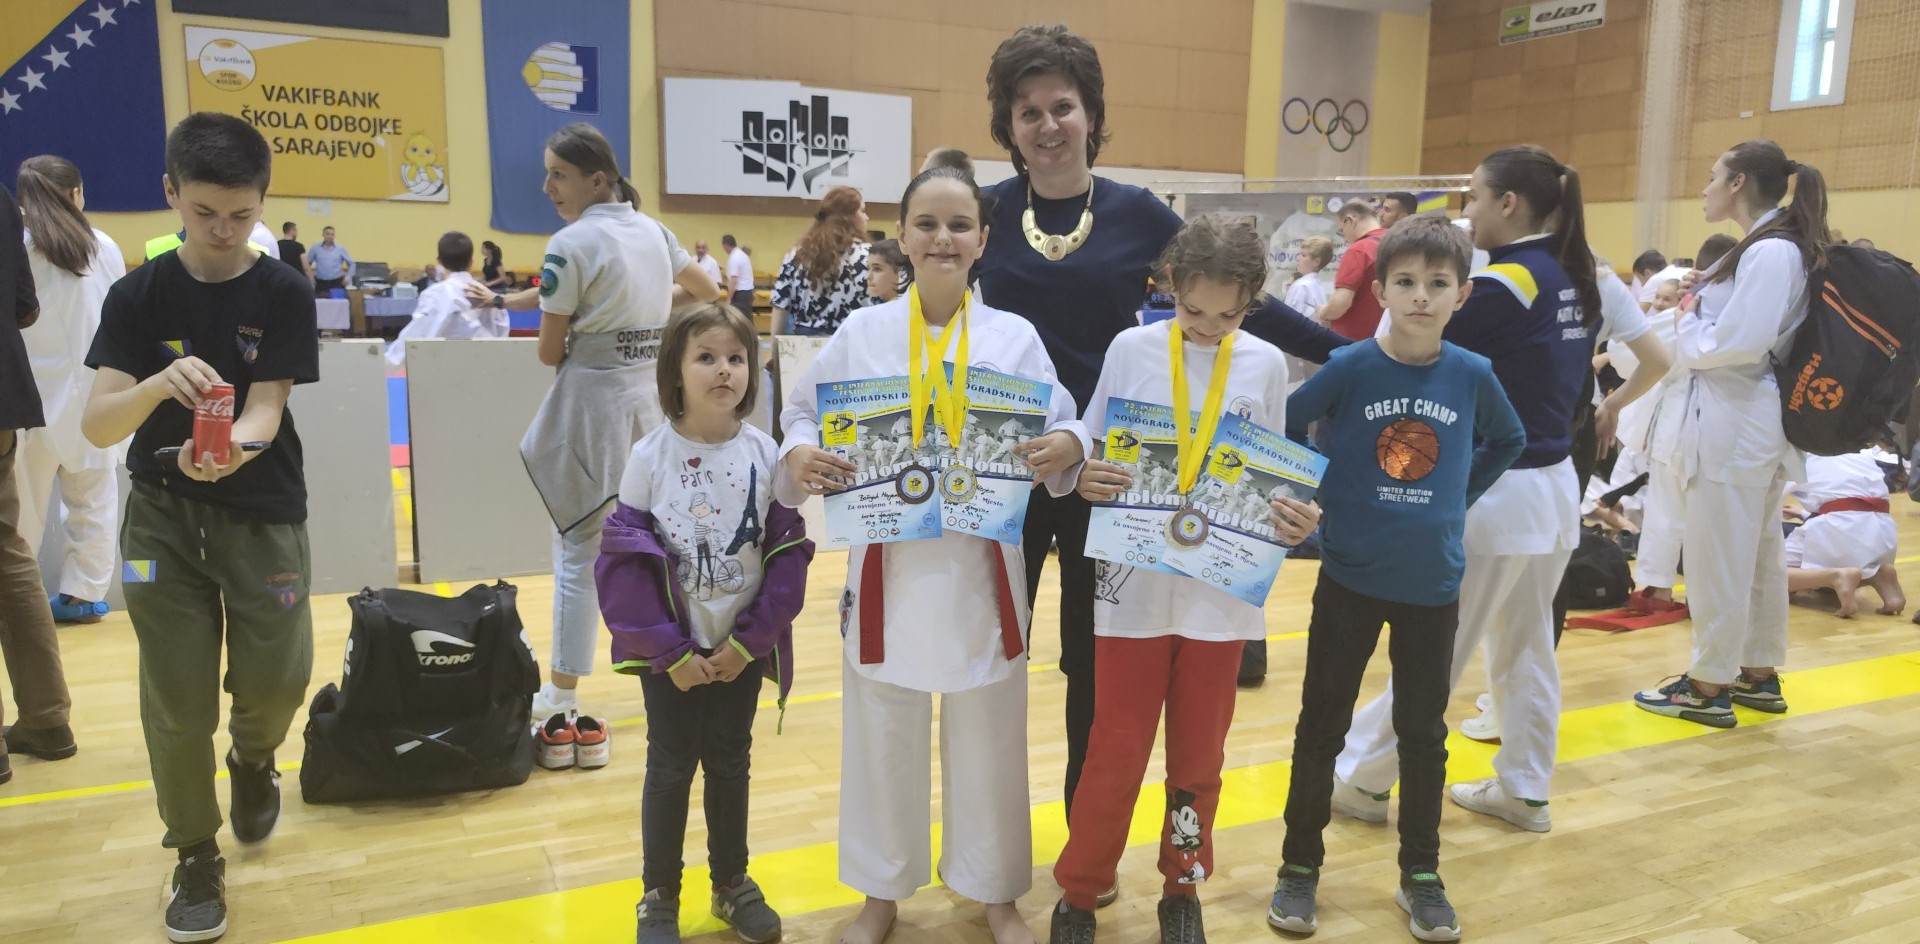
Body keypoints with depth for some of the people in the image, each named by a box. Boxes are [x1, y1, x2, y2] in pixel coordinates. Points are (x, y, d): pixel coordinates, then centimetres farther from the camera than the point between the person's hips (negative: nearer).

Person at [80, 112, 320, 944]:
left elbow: (265, 412, -15)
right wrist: (158, 384, -33)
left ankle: (252, 759, 32)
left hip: (263, 511, -1)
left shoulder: (283, 293, -7)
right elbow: (96, 425, -12)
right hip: (162, 514, 1)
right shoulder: (137, 295, -5)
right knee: (177, 695, 1)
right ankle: (196, 854, 23)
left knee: (276, 680, -6)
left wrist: (228, 451, -37)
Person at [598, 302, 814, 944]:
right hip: (669, 649, -2)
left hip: (742, 647, 2)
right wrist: (672, 651, -15)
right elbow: (623, 559, -11)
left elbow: (788, 553, -5)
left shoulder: (765, 454, -7)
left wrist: (749, 642, -11)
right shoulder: (650, 455, -12)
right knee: (671, 767, 9)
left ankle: (732, 883, 33)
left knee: (731, 763, 16)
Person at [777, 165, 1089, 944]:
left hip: (982, 563, 0)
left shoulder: (1014, 337, 0)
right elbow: (803, 412, 5)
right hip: (888, 559, 0)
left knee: (987, 738, 12)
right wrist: (799, 456, -17)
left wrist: (1067, 447, -20)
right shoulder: (862, 333, 0)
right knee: (882, 737, 12)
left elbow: (1062, 425, 2)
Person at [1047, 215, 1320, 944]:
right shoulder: (1131, 349, -4)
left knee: (1199, 754, 15)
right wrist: (1085, 478, -20)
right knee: (1116, 751, 6)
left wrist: (1295, 518, -13)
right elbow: (1088, 456, 1)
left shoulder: (1266, 364, 1)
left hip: (1222, 591, 2)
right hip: (1135, 586, -2)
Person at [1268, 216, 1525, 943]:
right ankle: (1300, 866, 24)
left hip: (1433, 584, 2)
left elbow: (1508, 441, 15)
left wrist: (1459, 497, 5)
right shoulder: (1350, 367, -11)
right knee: (1323, 726, 9)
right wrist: (1315, 498, -6)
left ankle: (1421, 876, 30)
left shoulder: (1473, 375, -4)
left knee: (1424, 733, 13)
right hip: (1350, 579, -2)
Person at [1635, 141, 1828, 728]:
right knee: (1757, 554, 17)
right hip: (1744, 422, 10)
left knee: (1717, 560, -1)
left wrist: (1687, 327, -8)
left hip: (1732, 425, -10)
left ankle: (1709, 687, 10)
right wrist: (1698, 317, 3)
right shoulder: (1770, 247, 13)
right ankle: (1759, 675, 28)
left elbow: (1739, 343, -24)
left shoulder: (1770, 252, -18)